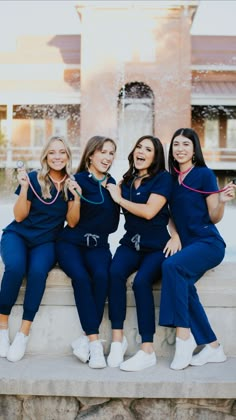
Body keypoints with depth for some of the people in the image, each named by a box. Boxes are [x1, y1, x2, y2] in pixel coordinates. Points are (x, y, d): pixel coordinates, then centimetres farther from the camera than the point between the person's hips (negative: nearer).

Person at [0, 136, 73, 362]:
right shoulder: (34, 178, -3)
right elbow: (19, 216, -4)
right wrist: (24, 187, -17)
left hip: (46, 242, 1)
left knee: (38, 271, -33)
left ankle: (24, 333, -23)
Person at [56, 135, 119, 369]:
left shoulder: (112, 184, 9)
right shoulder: (78, 180, -3)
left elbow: (112, 225, 12)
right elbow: (72, 222, -4)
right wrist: (77, 196, -19)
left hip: (97, 245, 3)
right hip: (71, 243, -2)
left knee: (102, 275, -30)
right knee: (81, 277, -32)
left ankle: (85, 339, -24)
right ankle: (95, 342, -28)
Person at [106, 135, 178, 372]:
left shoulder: (162, 178, -2)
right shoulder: (127, 180, 14)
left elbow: (149, 211, -14)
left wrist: (119, 199, -4)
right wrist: (114, 190, 2)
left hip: (157, 245, -4)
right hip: (131, 243, 4)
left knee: (141, 280, -30)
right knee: (115, 272, -28)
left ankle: (147, 350, -23)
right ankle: (117, 338, -20)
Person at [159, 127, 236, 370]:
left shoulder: (204, 174, -4)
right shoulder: (172, 179, 12)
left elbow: (214, 217, -6)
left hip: (208, 243, -5)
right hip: (187, 245, 5)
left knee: (172, 266, -30)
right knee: (183, 285, -20)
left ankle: (184, 337, -23)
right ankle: (213, 347, -7)